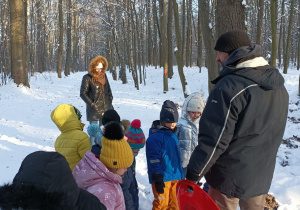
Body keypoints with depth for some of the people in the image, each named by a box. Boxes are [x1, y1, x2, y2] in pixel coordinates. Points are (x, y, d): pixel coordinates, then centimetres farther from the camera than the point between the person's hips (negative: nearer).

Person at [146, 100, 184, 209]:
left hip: (175, 176, 8)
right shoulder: (155, 136, -15)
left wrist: (180, 174, 24)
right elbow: (153, 159, -18)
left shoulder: (173, 134, 13)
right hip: (162, 178, -8)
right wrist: (157, 178, -20)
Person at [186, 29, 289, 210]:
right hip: (262, 177, 7)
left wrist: (193, 175, -13)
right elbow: (274, 135, 10)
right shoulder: (278, 85, 1)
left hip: (229, 177, -7)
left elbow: (213, 140, -24)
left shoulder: (229, 87, -25)